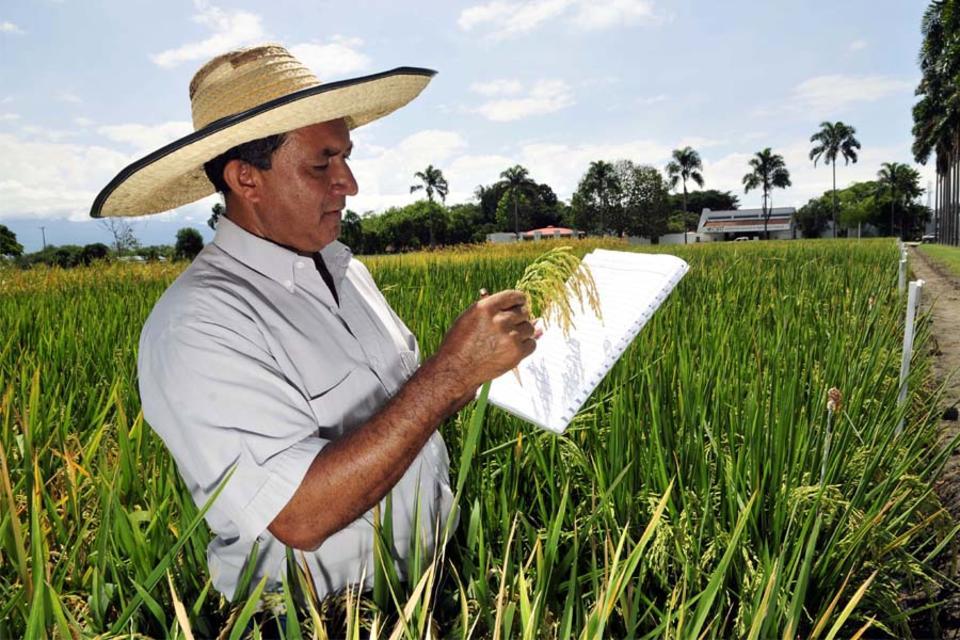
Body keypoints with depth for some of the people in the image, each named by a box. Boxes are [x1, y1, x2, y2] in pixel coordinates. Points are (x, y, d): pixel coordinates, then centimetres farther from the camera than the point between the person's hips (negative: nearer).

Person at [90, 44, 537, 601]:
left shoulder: (347, 271, 5)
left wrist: (480, 372, -3)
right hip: (318, 620, -6)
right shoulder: (197, 324, -18)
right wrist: (449, 372, -27)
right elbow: (303, 516, -26)